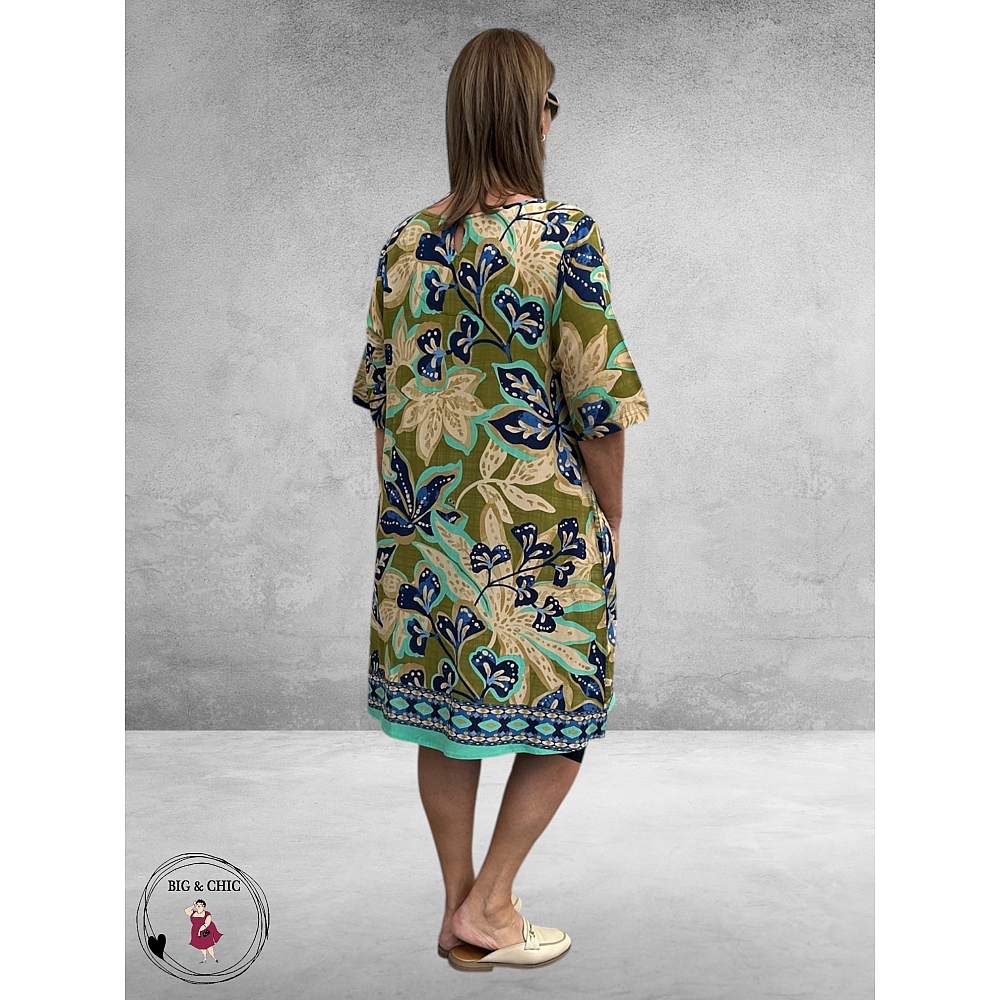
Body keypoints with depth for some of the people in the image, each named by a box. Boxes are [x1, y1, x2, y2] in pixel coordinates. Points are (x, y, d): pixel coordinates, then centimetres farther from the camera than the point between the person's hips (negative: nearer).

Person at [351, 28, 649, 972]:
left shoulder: (405, 242, 3)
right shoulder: (564, 235, -13)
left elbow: (380, 393, 8)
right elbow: (598, 407, -12)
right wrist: (610, 519, 1)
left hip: (426, 523, 6)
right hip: (538, 522, -5)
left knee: (445, 716, 15)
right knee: (560, 713, 14)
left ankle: (458, 913, 28)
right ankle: (488, 908, 17)